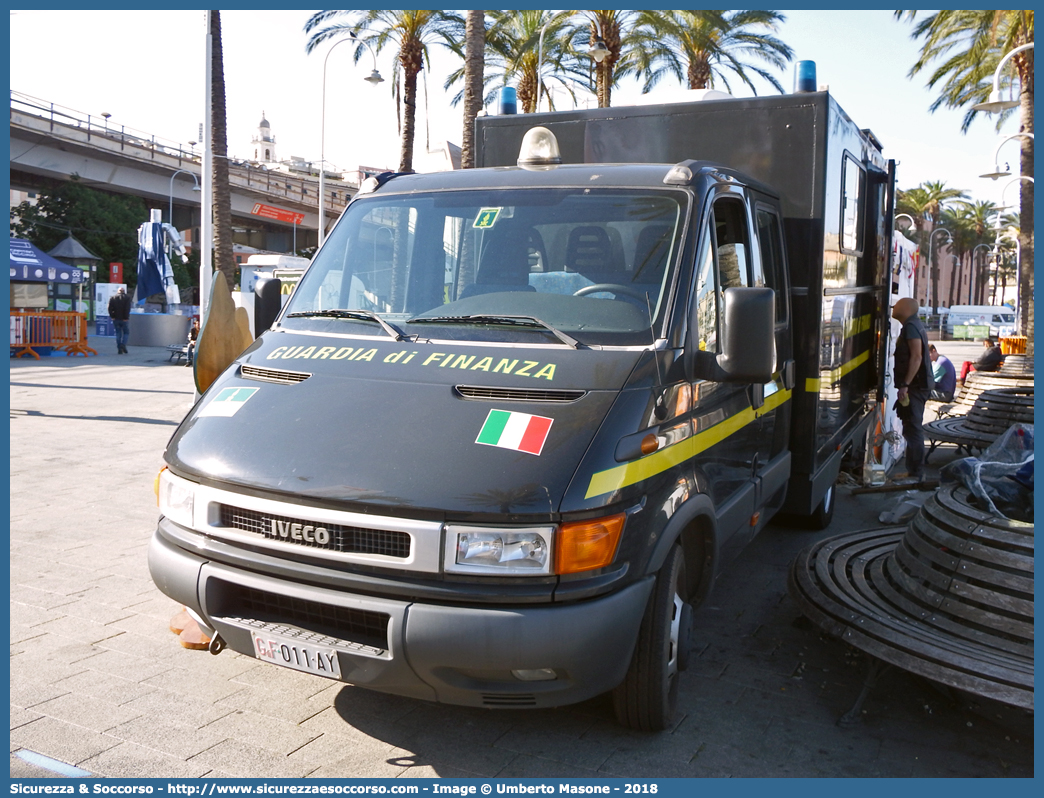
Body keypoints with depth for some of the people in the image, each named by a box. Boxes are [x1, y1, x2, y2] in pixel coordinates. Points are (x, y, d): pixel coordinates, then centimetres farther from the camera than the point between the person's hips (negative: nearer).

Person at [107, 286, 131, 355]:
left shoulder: (113, 297, 7)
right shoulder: (127, 298, -2)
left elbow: (110, 308, -2)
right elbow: (127, 308, -12)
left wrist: (112, 316, 0)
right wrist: (126, 317, -10)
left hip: (116, 319, 3)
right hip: (124, 319, -3)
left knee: (118, 333, 9)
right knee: (126, 332, 9)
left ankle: (119, 349, 3)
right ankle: (123, 344, -15)